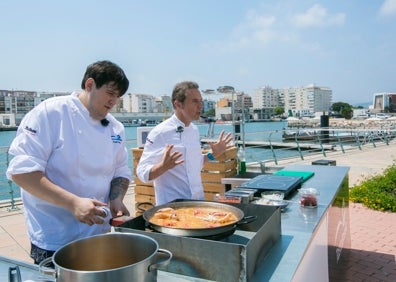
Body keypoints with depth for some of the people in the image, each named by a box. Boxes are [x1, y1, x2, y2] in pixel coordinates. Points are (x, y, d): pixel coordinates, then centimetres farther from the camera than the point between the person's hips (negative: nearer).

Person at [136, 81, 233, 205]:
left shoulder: (194, 129, 6)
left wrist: (213, 155, 6)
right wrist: (164, 166, -36)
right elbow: (143, 173, -20)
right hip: (172, 204, -7)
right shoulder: (159, 133, -18)